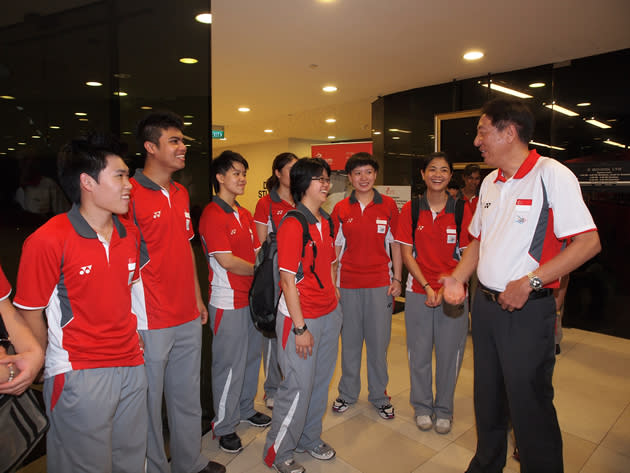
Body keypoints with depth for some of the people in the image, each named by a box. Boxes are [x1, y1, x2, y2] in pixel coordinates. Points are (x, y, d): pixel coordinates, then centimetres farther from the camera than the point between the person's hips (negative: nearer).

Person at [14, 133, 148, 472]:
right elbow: (30, 314, -8)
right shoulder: (47, 241, -15)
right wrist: (46, 368, 1)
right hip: (79, 376, -5)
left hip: (131, 366, 6)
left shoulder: (130, 234, 4)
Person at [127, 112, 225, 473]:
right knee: (149, 402, 10)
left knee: (188, 396, 21)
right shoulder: (130, 193, -14)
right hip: (150, 322, -7)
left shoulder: (181, 193, 10)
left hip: (188, 319, 8)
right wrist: (131, 320, -16)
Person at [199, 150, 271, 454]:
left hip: (252, 296, 8)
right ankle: (224, 426, 23)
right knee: (230, 364, 4)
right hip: (228, 301, -8)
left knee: (251, 357, 19)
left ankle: (246, 409, 39)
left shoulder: (245, 215, 12)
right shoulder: (213, 214, -15)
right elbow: (226, 261, -20)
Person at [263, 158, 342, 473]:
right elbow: (288, 279, -17)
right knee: (299, 386, 3)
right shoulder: (292, 225, -16)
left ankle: (309, 438, 40)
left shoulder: (326, 222, 8)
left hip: (329, 315, 8)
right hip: (300, 317, -8)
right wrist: (300, 327, -16)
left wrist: (336, 303, 13)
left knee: (321, 381, 18)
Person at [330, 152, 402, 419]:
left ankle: (379, 396, 25)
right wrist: (331, 281, 4)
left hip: (380, 282, -1)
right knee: (349, 340, 11)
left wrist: (397, 279, 1)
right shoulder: (341, 209, 4)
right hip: (348, 283, 1)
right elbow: (335, 247, 8)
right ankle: (348, 393, 28)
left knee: (378, 341, 7)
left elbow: (395, 244, 5)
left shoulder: (388, 205, 2)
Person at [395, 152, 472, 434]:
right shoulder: (411, 210, 0)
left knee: (450, 351, 8)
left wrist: (446, 287, -12)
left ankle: (444, 409, 30)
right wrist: (427, 287, -10)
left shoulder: (461, 210, -1)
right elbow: (406, 254, -1)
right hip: (418, 291, 0)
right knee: (419, 351, 9)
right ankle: (422, 406, 31)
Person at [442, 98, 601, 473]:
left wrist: (529, 281, -22)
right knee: (487, 399, 20)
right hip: (485, 305, 7)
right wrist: (458, 277, 3)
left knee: (530, 407, 6)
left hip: (528, 311, -7)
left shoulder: (552, 175, -12)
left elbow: (589, 242, -17)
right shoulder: (490, 182, 10)